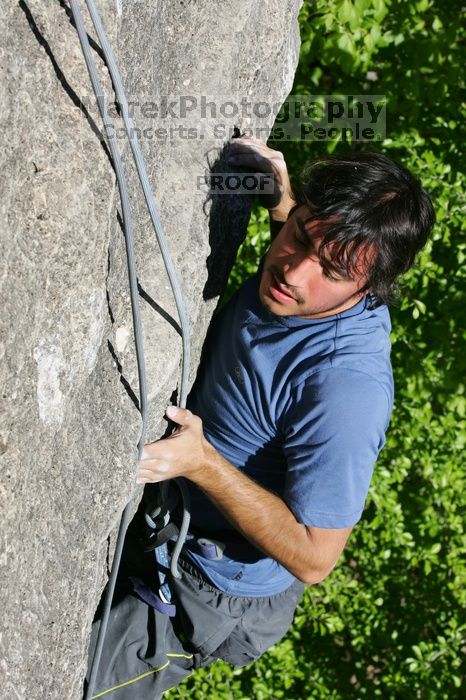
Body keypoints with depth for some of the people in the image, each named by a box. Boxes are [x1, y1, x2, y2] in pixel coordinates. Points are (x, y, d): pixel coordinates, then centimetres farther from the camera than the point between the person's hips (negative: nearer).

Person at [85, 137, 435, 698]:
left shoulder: (347, 388, -39)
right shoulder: (283, 274, -17)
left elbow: (312, 558, -30)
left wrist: (203, 463, -37)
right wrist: (279, 198, -10)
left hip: (215, 593, -8)